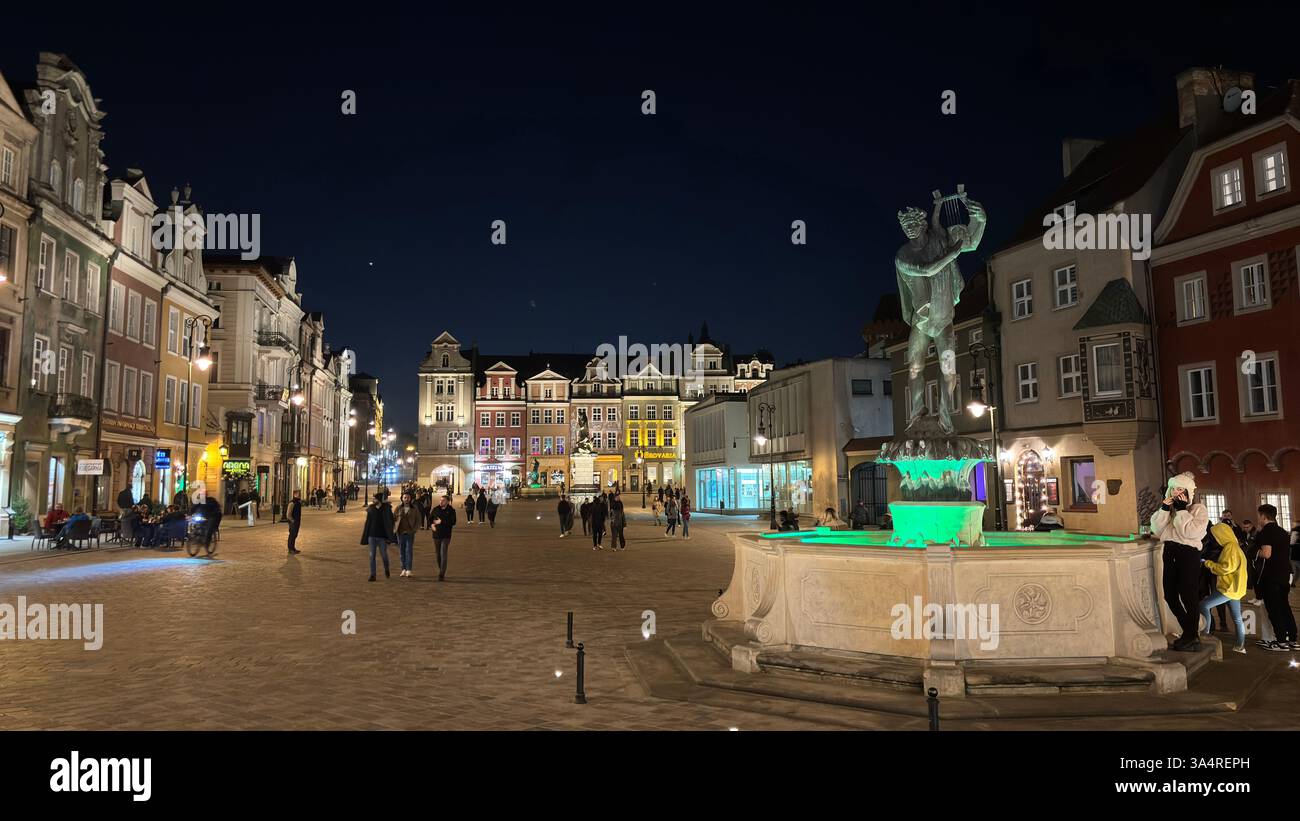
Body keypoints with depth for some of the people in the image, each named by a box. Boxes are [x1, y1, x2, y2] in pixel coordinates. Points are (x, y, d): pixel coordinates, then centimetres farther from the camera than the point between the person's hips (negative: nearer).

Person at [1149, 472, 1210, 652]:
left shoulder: (1199, 509, -4)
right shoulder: (1170, 507, 13)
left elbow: (1191, 532, -19)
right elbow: (1157, 529, 3)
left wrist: (1182, 510, -14)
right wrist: (1164, 509, -5)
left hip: (1188, 554, -7)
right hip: (1170, 553, 7)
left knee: (1187, 596, -2)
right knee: (1170, 596, 9)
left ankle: (1193, 638, 13)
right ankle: (1189, 632, 26)